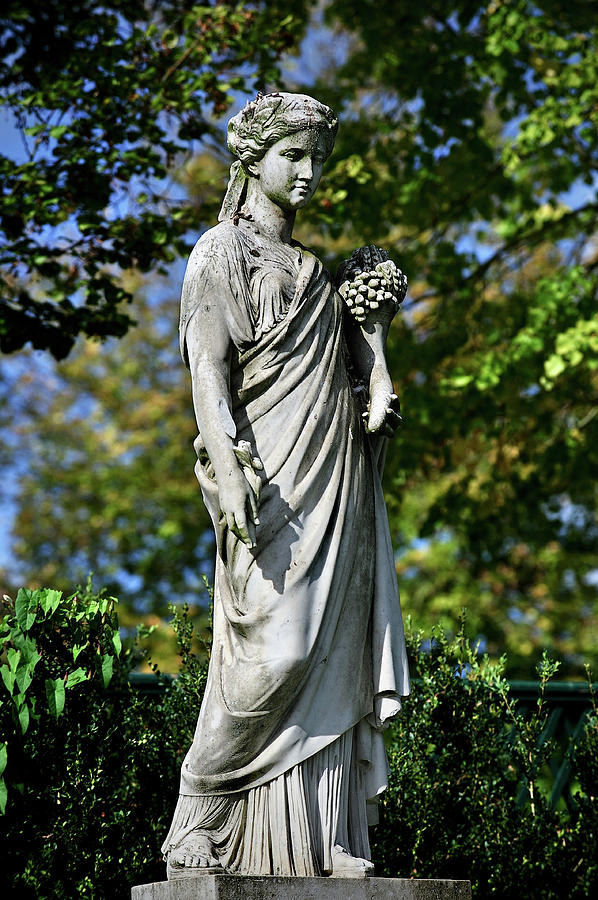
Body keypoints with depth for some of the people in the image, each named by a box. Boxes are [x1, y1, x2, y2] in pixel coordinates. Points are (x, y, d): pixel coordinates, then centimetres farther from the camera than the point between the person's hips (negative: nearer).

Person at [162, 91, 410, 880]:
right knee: (279, 648, -18)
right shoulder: (222, 252, 4)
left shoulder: (314, 270, 24)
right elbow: (209, 371, -7)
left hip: (335, 485, 7)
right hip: (273, 481, -7)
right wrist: (230, 473, -20)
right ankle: (199, 822, -6)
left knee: (334, 658, -1)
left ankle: (327, 846, -2)